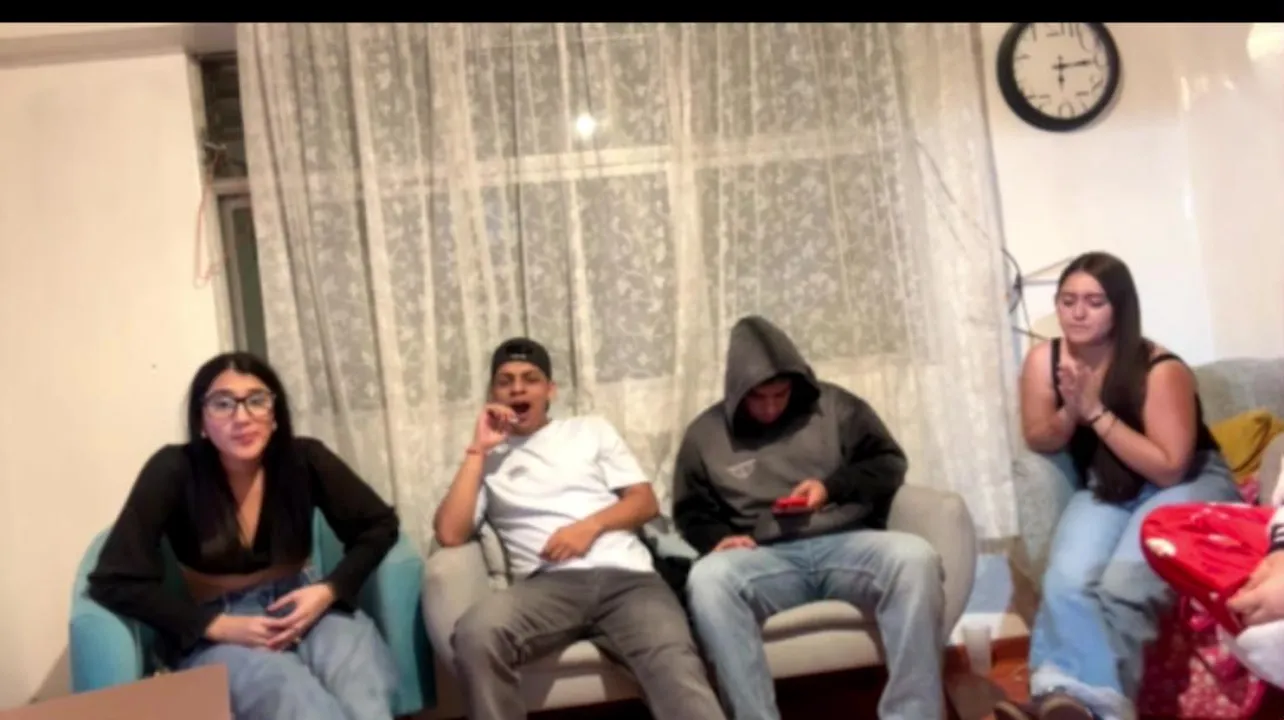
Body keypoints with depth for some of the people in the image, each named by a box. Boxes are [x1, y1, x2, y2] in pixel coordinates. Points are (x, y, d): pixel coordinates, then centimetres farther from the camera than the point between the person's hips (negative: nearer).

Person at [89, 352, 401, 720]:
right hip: (217, 631, -1)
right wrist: (219, 625, -19)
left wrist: (330, 590, -12)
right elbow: (115, 580, -11)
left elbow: (379, 525, 5)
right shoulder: (173, 472, -12)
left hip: (303, 605, 2)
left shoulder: (304, 458, -6)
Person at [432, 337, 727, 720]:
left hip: (626, 575, 0)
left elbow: (645, 501, 16)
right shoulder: (486, 459, 22)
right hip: (549, 584, 0)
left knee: (676, 668, -31)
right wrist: (478, 450, 7)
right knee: (477, 632, -34)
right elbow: (449, 533, 6)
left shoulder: (591, 430, 26)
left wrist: (591, 525, -4)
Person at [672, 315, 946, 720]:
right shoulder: (707, 433, 12)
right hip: (766, 558, 0)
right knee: (707, 578, -35)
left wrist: (832, 487, -5)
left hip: (846, 543, 1)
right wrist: (718, 537, -5)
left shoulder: (834, 406, 12)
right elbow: (690, 513, 17)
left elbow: (889, 464, 13)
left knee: (914, 557, -33)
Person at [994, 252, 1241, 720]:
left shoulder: (1160, 370, -20)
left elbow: (1169, 468, -20)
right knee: (1065, 584, -28)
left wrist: (1096, 412, -25)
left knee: (1123, 588, -32)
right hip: (1105, 490, 4)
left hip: (1187, 486, -3)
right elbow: (1039, 442, 4)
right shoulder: (1045, 359, -8)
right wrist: (1070, 412, -19)